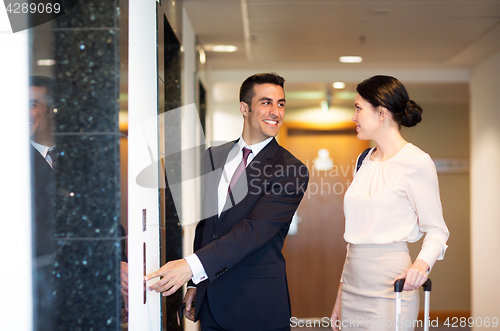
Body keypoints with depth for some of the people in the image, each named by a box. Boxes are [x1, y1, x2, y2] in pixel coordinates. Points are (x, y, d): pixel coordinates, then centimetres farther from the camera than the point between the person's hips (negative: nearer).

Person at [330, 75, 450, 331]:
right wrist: (342, 291, 15)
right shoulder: (365, 162, 14)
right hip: (354, 285, 7)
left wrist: (422, 263, -26)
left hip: (388, 287, -7)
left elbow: (436, 229, -6)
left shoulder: (416, 162, -9)